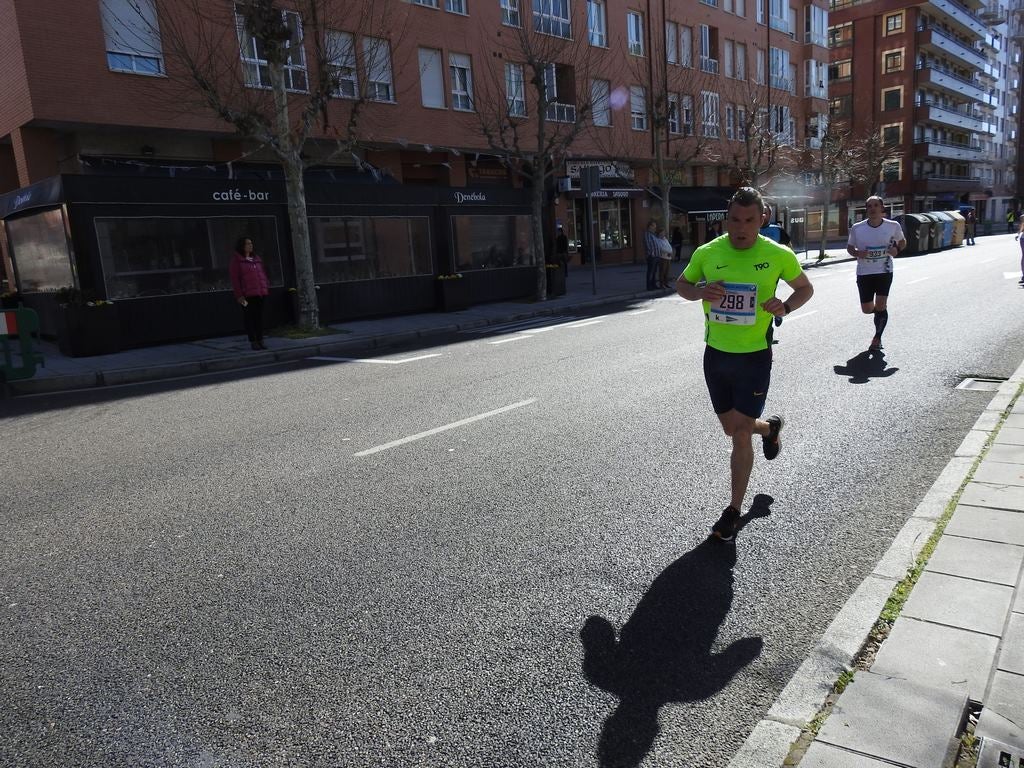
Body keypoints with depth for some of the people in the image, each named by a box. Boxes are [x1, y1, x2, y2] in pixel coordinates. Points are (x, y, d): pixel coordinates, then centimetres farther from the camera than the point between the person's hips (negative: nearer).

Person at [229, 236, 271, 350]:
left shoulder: (257, 259, 17)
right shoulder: (236, 260, 1)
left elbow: (263, 274, 19)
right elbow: (235, 279, -4)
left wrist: (267, 287, 10)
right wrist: (239, 295, -11)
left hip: (260, 293, 5)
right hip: (247, 294, -5)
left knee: (259, 317, 7)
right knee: (249, 317, -1)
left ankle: (260, 340, 13)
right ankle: (253, 341, 3)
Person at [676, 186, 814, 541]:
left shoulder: (779, 255, -9)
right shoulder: (707, 253, -4)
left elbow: (805, 288, 7)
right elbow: (681, 284, 10)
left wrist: (786, 306, -15)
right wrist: (700, 291, -14)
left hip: (755, 356, -3)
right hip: (716, 353, 3)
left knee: (740, 434, -3)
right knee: (732, 428, 17)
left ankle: (734, 510, 14)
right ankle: (770, 427, 53)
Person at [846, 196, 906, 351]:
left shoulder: (893, 226, -6)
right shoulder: (857, 228, -6)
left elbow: (902, 241, 12)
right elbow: (849, 247, 7)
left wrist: (897, 249, -11)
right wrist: (857, 254, -16)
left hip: (884, 271, -1)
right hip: (864, 273, 1)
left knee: (880, 306, -7)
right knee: (867, 309, 6)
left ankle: (877, 338, 12)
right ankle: (881, 311, 44)